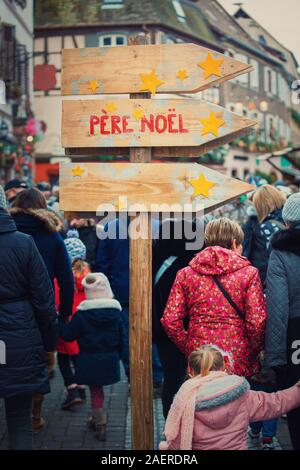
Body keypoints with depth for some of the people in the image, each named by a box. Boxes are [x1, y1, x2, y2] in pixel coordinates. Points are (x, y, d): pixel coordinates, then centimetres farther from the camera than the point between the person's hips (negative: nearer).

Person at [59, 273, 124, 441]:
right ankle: (98, 419, 32)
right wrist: (118, 356, 17)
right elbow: (121, 338, 5)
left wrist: (60, 321, 9)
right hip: (110, 360, 4)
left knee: (96, 390, 8)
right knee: (98, 389, 21)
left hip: (89, 361, -3)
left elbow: (68, 335, -6)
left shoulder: (82, 314, -13)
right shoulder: (116, 311, -2)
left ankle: (100, 424, 10)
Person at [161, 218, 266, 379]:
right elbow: (257, 322, -8)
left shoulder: (185, 274, 5)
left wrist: (188, 348, 10)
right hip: (239, 365, -2)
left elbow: (170, 320, -2)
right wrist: (253, 353, 8)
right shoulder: (249, 273, -2)